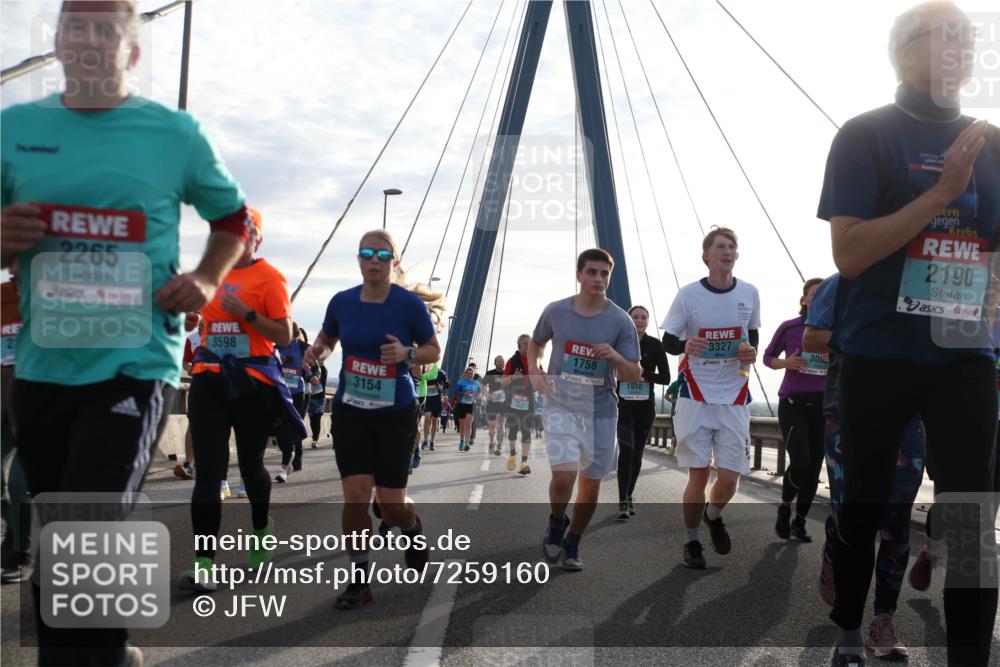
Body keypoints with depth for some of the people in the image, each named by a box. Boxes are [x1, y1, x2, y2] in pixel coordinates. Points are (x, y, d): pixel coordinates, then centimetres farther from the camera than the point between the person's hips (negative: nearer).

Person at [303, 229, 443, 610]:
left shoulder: (410, 303, -11)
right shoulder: (342, 302, -2)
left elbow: (434, 351, -2)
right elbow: (327, 340, 15)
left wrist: (406, 353, -22)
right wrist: (316, 352, -9)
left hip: (395, 413, -2)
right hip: (350, 411, 2)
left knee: (391, 506, 3)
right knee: (355, 496, -5)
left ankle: (413, 530, 40)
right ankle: (359, 580, 11)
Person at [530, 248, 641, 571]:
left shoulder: (620, 321, -7)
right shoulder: (555, 311, -4)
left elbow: (635, 376, -6)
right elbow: (536, 343, 17)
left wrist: (616, 357, -26)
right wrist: (534, 372, -1)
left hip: (601, 411, 1)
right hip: (561, 406, -1)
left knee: (591, 484, 9)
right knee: (564, 474, -19)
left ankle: (572, 545, 32)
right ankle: (556, 524, 13)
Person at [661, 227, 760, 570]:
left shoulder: (749, 293, 3)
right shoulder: (688, 294, -5)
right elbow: (667, 340, 0)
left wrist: (751, 352, -4)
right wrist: (685, 345, -22)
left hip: (734, 399, 2)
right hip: (696, 396, -2)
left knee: (730, 478, 0)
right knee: (698, 474, 0)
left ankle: (713, 515, 34)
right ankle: (691, 541, 21)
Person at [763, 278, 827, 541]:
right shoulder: (789, 328, -3)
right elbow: (768, 357, 9)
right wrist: (786, 363, -11)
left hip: (823, 405, 3)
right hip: (793, 403, -3)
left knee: (814, 466, 5)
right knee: (800, 460, -17)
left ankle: (799, 522, 23)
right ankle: (785, 507, 12)